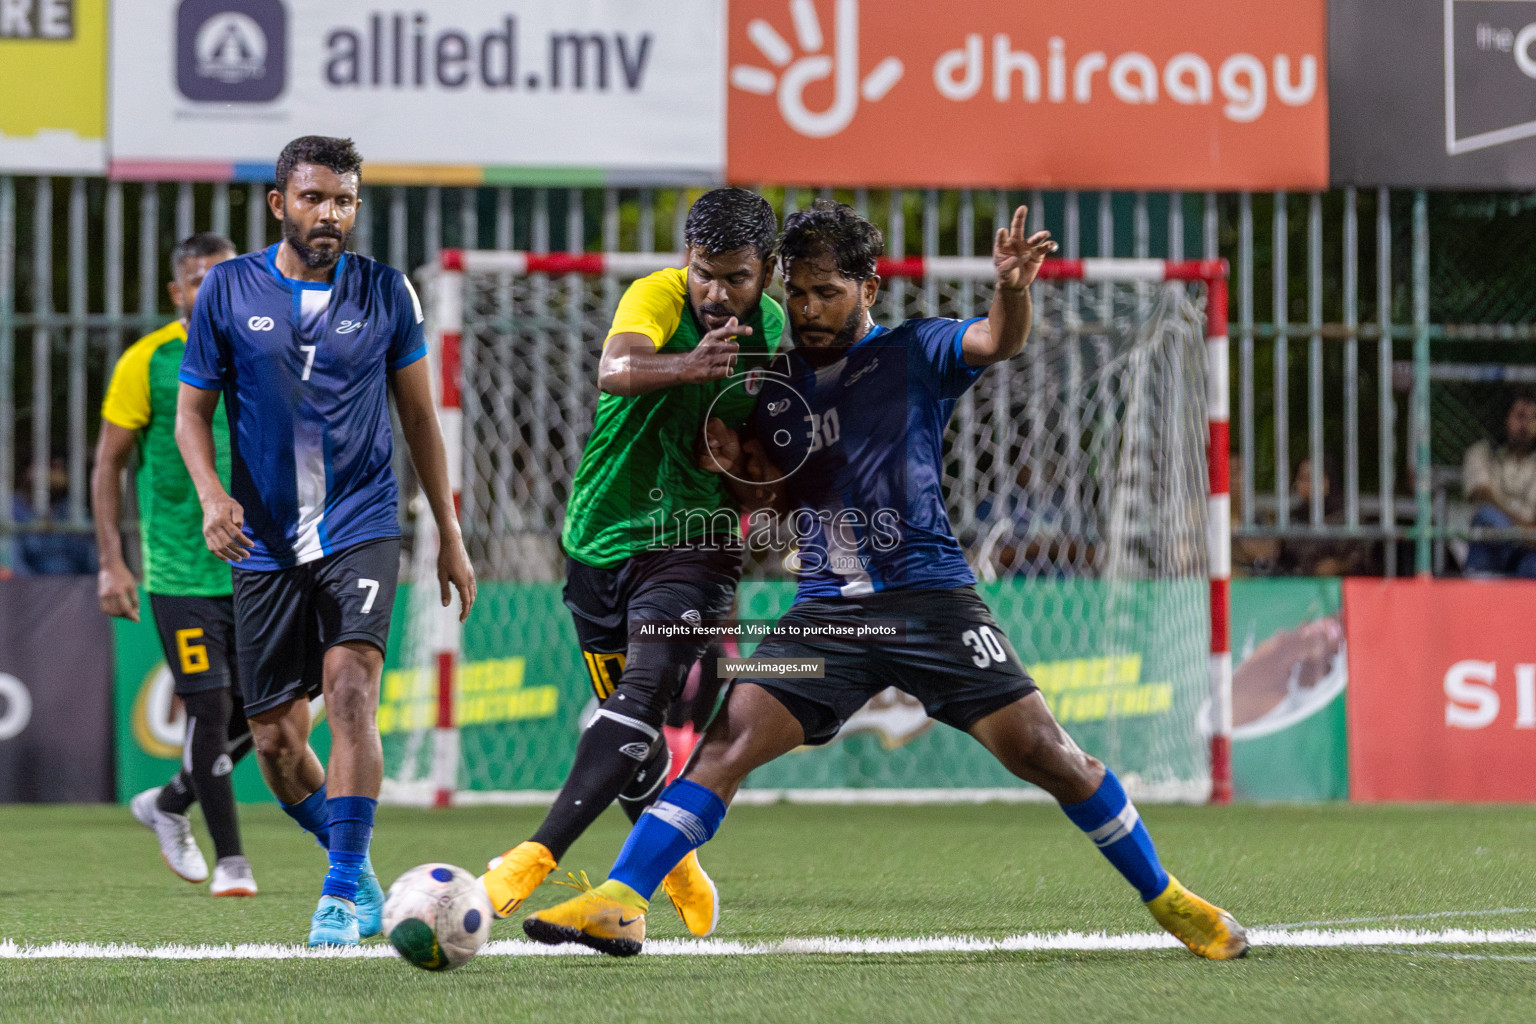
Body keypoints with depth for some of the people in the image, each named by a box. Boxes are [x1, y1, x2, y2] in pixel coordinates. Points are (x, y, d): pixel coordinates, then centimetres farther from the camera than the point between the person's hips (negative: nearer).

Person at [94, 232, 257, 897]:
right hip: (180, 573, -4)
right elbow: (108, 466, 0)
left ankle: (168, 804, 29)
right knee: (211, 708, -9)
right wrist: (112, 563, -6)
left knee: (259, 713, 5)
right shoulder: (146, 363, -5)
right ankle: (230, 860, 1)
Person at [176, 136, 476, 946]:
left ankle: (342, 892, -20)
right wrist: (212, 494, -14)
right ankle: (355, 871, 27)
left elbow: (418, 414, 11)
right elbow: (192, 410, 5)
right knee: (276, 740, 3)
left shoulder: (385, 292, 2)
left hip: (361, 528, -1)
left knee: (350, 688, -23)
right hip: (265, 543, 1)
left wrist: (450, 536, 12)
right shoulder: (228, 290, 0)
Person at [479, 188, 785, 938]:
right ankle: (677, 871, 34)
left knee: (638, 704, -22)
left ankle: (536, 859, -29)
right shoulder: (656, 297, -15)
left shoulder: (777, 333, -4)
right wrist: (689, 365, -56)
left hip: (692, 541, 0)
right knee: (626, 717, 11)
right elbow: (615, 370, -38)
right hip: (603, 533, 1)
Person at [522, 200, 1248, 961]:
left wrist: (1012, 292, -44)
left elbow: (996, 341, -20)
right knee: (729, 739, -12)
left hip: (929, 597, -4)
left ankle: (1167, 900, 6)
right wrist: (741, 467, -1)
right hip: (827, 609, 4)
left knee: (1039, 749, -9)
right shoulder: (776, 382, 12)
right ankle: (618, 904, -14)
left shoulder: (913, 354, 0)